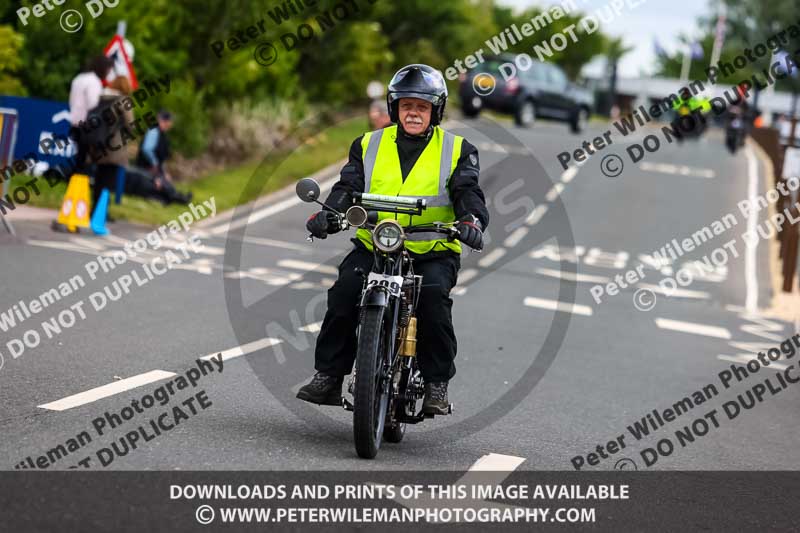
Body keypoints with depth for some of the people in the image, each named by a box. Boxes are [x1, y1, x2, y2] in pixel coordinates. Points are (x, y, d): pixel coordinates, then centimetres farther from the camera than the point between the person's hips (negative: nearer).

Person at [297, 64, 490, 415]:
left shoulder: (457, 151, 7)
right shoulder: (369, 145, 12)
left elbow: (468, 192, -6)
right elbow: (349, 187, 1)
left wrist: (471, 220, -30)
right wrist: (327, 214, -20)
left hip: (433, 252, -2)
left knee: (434, 294, -31)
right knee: (344, 290, -24)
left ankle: (437, 384, -19)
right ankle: (328, 376, -13)